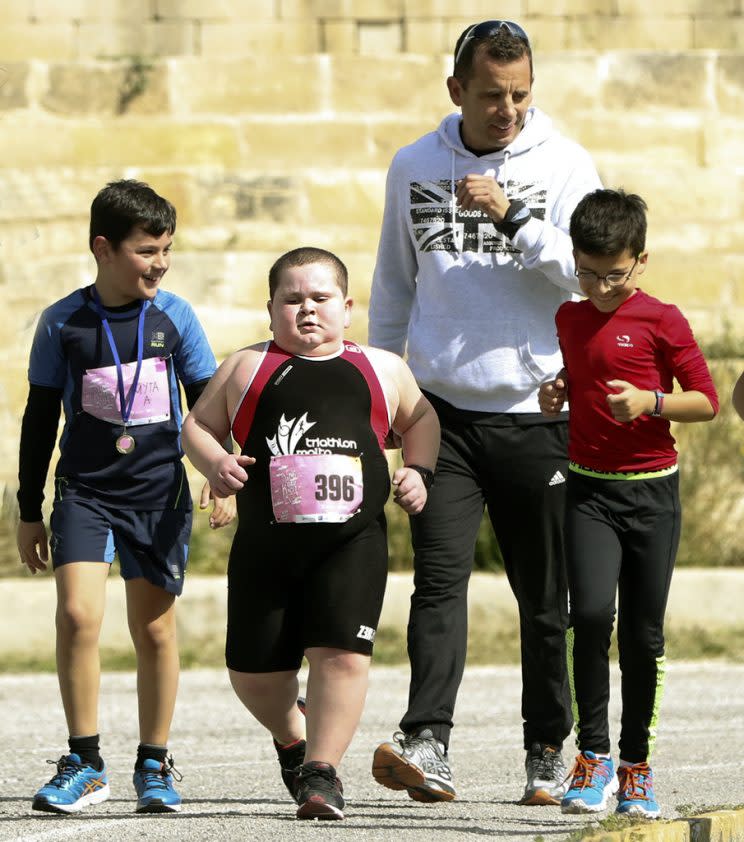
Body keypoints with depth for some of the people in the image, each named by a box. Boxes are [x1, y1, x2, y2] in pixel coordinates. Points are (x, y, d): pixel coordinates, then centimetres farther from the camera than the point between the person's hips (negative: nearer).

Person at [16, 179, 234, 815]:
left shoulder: (175, 317, 0)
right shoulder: (63, 323, -3)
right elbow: (39, 420, 5)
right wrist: (30, 511, 6)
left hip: (159, 495, 1)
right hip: (85, 492, -1)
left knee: (154, 627, 4)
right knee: (77, 614, -16)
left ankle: (154, 765, 18)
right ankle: (86, 765, -6)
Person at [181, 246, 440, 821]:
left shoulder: (381, 371, 14)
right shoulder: (248, 369, 10)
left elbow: (420, 418, 28)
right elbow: (198, 424, 15)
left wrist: (419, 471, 10)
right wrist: (213, 463, -5)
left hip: (352, 541, -1)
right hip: (266, 542, 1)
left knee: (341, 652, -17)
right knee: (254, 668, 3)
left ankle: (322, 771, -8)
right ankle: (291, 735, 35)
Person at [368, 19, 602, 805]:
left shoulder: (564, 166, 0)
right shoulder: (414, 168, 7)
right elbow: (393, 285, 18)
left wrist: (513, 216, -20)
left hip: (535, 409, -1)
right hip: (442, 409, 1)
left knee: (544, 597, 5)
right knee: (440, 577, -12)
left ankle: (547, 753, 15)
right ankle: (427, 746, -21)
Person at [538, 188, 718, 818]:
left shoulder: (660, 320, -5)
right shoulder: (569, 319, 10)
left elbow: (708, 401, -4)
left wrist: (650, 402, -19)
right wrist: (557, 396, 5)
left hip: (651, 489, -2)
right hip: (589, 489, 2)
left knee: (643, 634, 3)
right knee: (592, 613, -17)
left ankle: (637, 766, 16)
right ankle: (593, 758, -8)